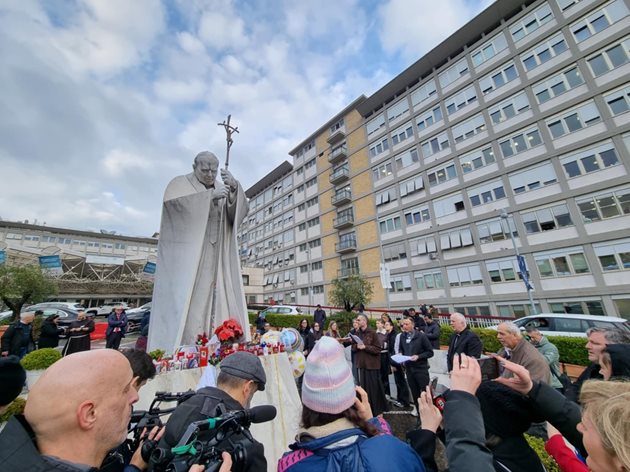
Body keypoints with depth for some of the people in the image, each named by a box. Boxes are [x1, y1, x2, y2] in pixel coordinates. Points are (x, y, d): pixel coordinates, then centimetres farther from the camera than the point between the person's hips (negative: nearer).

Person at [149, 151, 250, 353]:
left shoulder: (222, 189, 19)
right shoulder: (180, 183, 9)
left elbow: (240, 211, 2)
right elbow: (172, 202, -13)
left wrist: (235, 188, -16)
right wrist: (209, 196, -18)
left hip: (215, 259, 4)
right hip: (187, 258, -3)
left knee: (217, 303, -3)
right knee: (183, 304, -9)